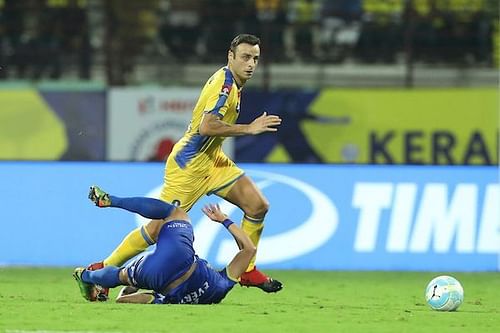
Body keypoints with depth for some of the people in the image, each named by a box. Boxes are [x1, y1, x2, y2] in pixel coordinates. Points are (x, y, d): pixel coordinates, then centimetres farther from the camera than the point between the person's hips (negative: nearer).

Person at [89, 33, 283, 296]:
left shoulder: (233, 84, 10)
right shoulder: (224, 83, -20)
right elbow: (206, 127, -31)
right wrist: (249, 129, -28)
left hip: (211, 160, 9)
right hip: (189, 165, -9)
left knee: (257, 206, -1)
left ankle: (246, 270, 10)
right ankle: (101, 270, 6)